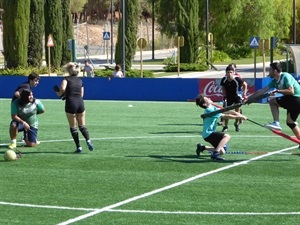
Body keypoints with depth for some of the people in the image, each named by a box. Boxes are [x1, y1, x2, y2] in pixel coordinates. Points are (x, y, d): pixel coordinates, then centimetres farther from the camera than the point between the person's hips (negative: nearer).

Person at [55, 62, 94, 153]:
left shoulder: (66, 79, 0)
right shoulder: (80, 80, 15)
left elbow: (63, 88, -18)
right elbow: (81, 94, 16)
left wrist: (59, 93, 1)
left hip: (70, 103, -4)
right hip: (80, 103, 4)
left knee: (73, 127, 7)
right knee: (82, 126, 13)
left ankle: (78, 147, 5)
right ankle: (88, 140, -12)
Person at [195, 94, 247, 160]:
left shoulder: (213, 108, 9)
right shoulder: (209, 110, -18)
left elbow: (226, 111, 3)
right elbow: (225, 116, -20)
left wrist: (237, 114, -12)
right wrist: (238, 117, -17)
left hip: (209, 133, 9)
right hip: (208, 133, -9)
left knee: (222, 152, 14)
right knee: (227, 136, -26)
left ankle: (202, 147, 23)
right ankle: (215, 154, -30)